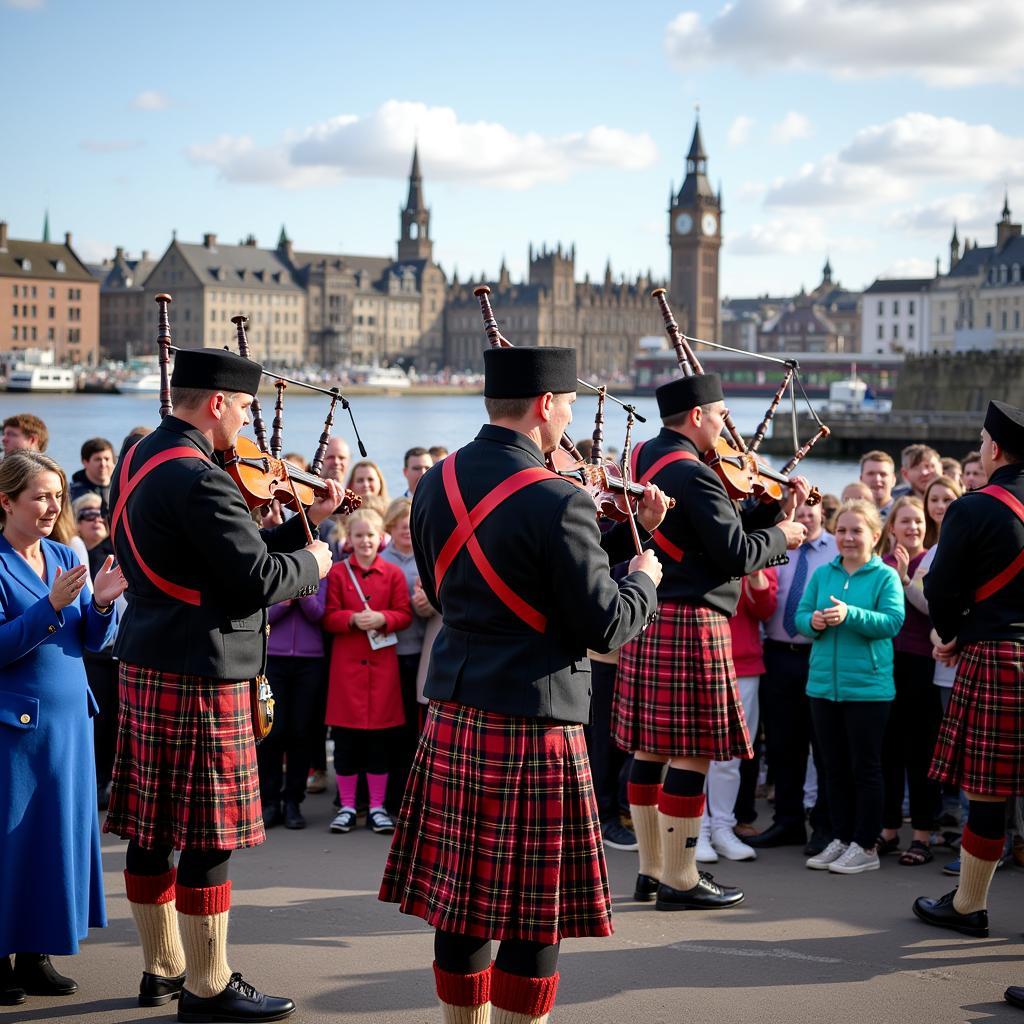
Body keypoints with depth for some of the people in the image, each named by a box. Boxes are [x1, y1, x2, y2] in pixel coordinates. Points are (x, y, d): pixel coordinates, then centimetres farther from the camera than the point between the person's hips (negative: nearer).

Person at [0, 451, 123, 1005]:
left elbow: (92, 640, 8)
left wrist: (102, 603, -10)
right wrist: (50, 606, -25)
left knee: (61, 831, 8)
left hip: (69, 716, 6)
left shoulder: (65, 557, 9)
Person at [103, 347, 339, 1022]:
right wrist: (311, 563, -3)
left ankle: (164, 967, 27)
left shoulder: (139, 462, 12)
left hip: (144, 664, 10)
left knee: (152, 829, 15)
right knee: (209, 837, -1)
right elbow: (257, 580, -22)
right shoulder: (198, 479, -20)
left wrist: (305, 523, 12)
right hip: (199, 675, -10)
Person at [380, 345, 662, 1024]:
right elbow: (606, 627, -15)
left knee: (460, 897, 15)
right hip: (533, 729, -7)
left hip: (452, 720, 7)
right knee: (535, 915, 4)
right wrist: (643, 580, 6)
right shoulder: (558, 503, -18)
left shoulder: (436, 485, 5)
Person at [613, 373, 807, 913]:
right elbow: (737, 554, -18)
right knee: (691, 753, -3)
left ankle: (651, 871, 21)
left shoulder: (646, 457, 12)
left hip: (646, 620, 10)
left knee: (651, 747, 13)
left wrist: (774, 508, 9)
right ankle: (679, 881, 3)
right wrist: (782, 535, 0)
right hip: (690, 624, -10)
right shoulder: (693, 474, -17)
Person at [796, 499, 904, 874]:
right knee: (834, 766, 12)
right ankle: (840, 839, 21)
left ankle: (866, 845, 9)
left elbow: (892, 621, -16)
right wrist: (813, 621, -16)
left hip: (867, 686, -5)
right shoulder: (822, 574, 8)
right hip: (823, 684, 5)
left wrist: (850, 615, -27)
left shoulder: (885, 576, -5)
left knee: (865, 767, 2)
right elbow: (800, 614, 7)